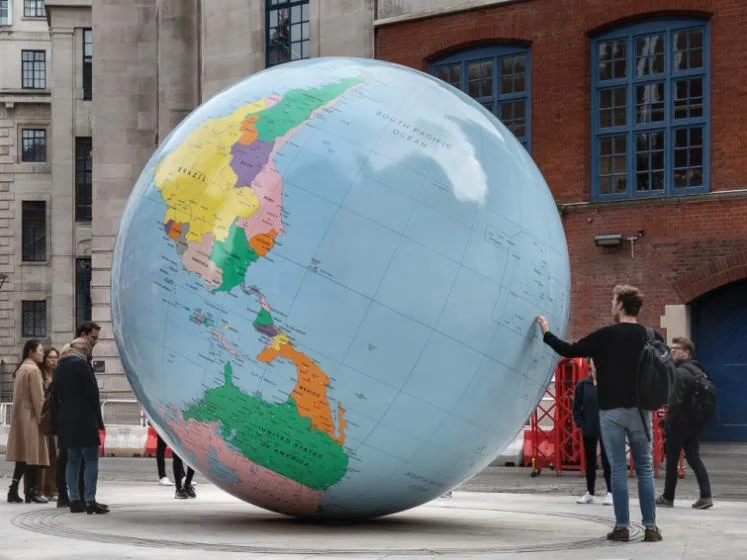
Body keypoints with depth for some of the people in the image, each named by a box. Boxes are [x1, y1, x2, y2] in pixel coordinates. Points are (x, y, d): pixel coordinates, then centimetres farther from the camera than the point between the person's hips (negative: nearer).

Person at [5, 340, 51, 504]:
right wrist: (43, 420, -11)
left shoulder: (21, 369, 15)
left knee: (23, 457, 9)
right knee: (32, 456, -2)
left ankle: (13, 491, 5)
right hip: (31, 418, -9)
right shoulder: (33, 370, -13)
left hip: (19, 417, 9)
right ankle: (32, 492, 1)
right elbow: (38, 399, -15)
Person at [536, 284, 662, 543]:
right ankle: (651, 527, 3)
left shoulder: (606, 335, -8)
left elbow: (570, 350, -2)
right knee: (644, 468, 6)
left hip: (612, 410, -3)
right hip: (640, 410, 3)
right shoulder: (649, 336, 2)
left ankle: (622, 527, 2)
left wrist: (547, 334, 11)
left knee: (618, 469, 2)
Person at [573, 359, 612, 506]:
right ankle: (589, 493, 19)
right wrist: (581, 424, -2)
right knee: (589, 461, 11)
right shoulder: (582, 385, 2)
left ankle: (610, 492, 6)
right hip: (588, 430, 3)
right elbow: (576, 407, 6)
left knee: (607, 460, -2)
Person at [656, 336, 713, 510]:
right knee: (694, 458, 9)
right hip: (694, 422, 8)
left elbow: (675, 401, -23)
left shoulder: (680, 373, -17)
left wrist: (668, 420, -15)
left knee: (671, 460, 3)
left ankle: (668, 497, 12)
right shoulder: (698, 371, 13)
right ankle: (706, 496, -1)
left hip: (679, 423, -8)